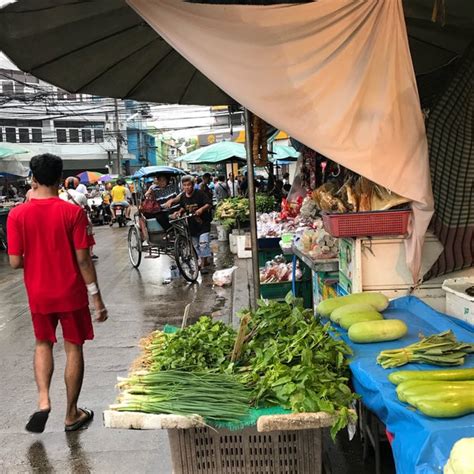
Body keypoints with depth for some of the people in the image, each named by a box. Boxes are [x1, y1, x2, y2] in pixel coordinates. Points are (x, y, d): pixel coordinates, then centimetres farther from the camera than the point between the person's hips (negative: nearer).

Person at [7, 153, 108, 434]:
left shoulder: (17, 214, -7)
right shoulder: (73, 212, -13)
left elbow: (15, 262, -7)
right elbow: (83, 259, -13)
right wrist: (97, 298, -6)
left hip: (38, 294, 2)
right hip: (71, 293, -2)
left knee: (43, 344, 24)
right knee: (74, 349, 11)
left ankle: (43, 400, 5)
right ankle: (72, 414, 22)